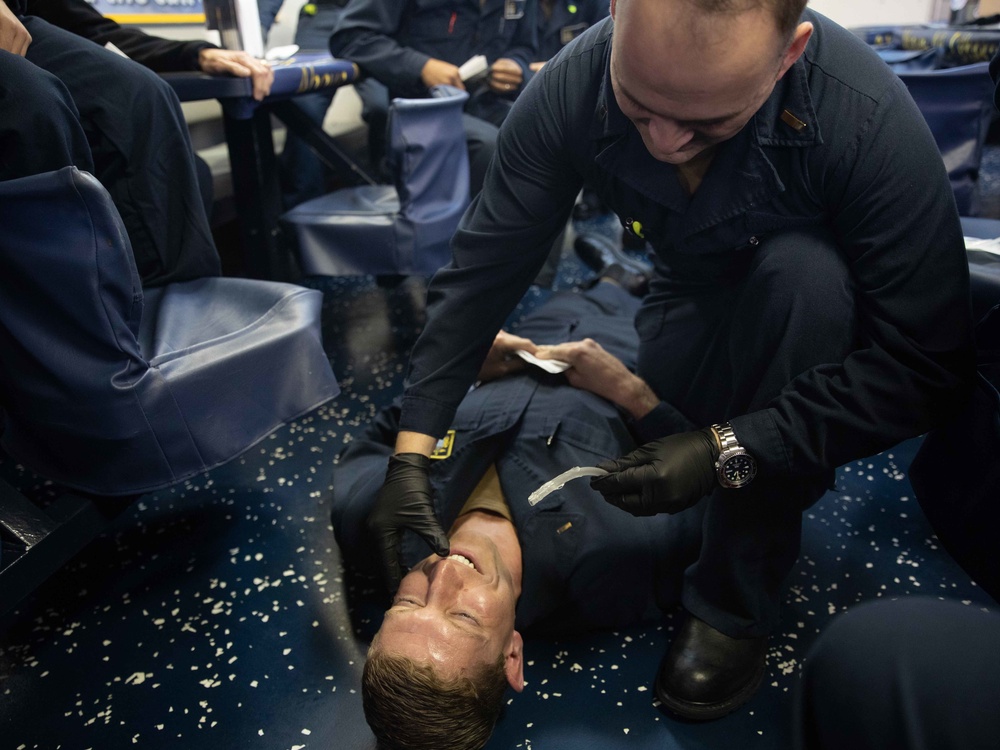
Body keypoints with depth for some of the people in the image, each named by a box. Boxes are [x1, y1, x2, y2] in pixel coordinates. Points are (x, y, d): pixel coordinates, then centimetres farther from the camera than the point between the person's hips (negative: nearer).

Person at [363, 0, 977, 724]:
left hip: (810, 308, -2)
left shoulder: (868, 117, -33)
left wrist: (728, 452, -35)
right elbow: (482, 271, -20)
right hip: (695, 304, 3)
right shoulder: (571, 90, -23)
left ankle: (735, 605, -21)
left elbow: (930, 365, -29)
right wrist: (411, 451, -26)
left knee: (802, 270, -36)